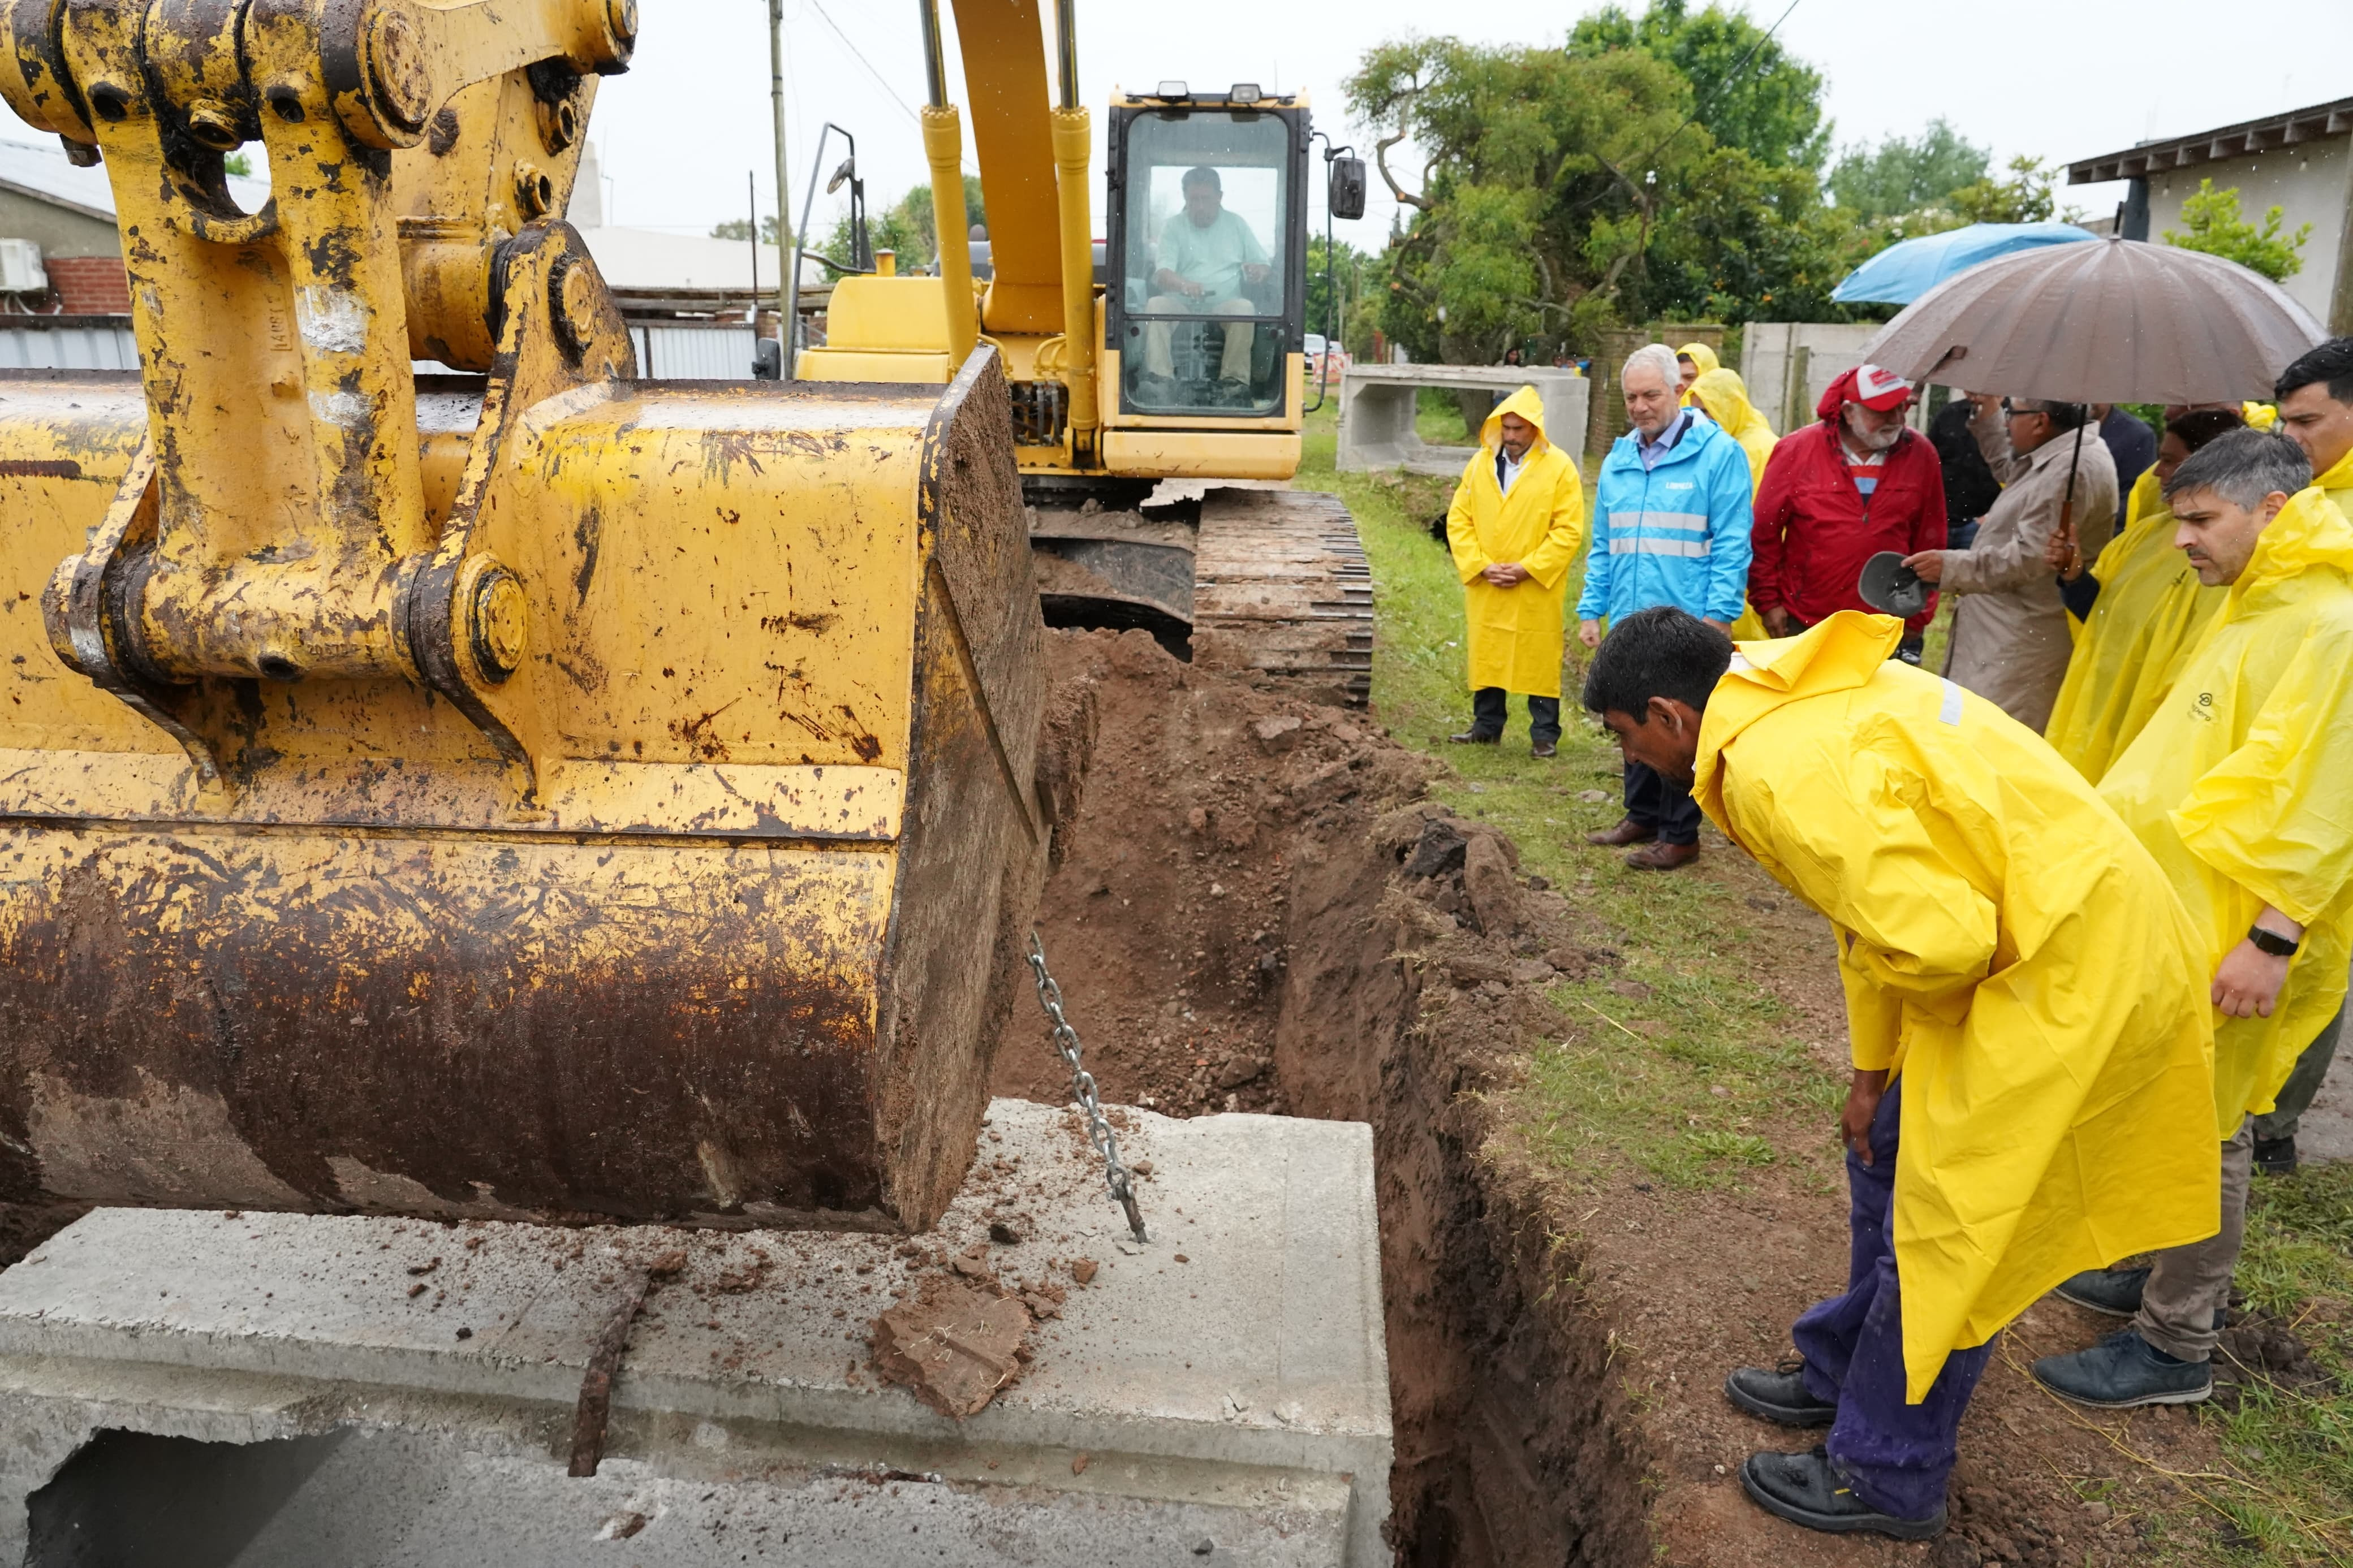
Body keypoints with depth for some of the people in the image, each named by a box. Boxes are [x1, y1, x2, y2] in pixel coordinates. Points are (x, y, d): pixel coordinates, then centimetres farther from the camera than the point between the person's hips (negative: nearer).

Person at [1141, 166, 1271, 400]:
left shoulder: (1236, 225, 17)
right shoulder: (1173, 226, 11)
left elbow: (1267, 268, 17)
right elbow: (1161, 275, -5)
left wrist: (1260, 271, -12)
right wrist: (1184, 285, -30)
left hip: (1224, 306, 0)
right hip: (1182, 305, 0)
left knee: (1245, 308, -33)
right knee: (1155, 305, -31)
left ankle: (1234, 380, -35)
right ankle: (1160, 378, -37)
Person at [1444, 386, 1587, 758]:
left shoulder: (1560, 468, -5)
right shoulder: (1479, 463, 6)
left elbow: (1569, 531, -8)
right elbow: (1458, 520, 6)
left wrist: (1526, 568, -14)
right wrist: (1481, 565, -6)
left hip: (1537, 591, -3)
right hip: (1484, 588, 4)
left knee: (1540, 661, 2)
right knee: (1486, 656, 11)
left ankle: (1545, 734, 12)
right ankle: (1486, 726, 23)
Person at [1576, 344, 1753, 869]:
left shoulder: (1717, 453, -7)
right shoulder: (1618, 460, 12)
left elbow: (1732, 544, -10)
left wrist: (1717, 614, -17)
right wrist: (1591, 610, 10)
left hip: (1687, 624, -6)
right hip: (1629, 622, 6)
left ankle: (1680, 834, 11)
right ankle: (1643, 815, 30)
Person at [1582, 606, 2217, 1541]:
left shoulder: (1782, 772, -26)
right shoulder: (1802, 703, 6)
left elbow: (1933, 941, -32)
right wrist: (1872, 1069, 16)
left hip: (2070, 974, -10)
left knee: (1946, 1235, 5)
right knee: (1891, 1155, 22)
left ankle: (1887, 1478, 25)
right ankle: (1843, 1373, 41)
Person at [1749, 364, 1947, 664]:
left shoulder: (1920, 455, 1)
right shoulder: (1799, 450, -4)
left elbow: (1929, 543, 4)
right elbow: (1765, 531, -1)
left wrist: (1918, 618, 5)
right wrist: (1768, 601, -2)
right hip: (1803, 624, -1)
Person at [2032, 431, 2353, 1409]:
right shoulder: (2253, 612, 15)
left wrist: (2273, 935, -23)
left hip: (2232, 939, -9)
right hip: (2174, 917, 9)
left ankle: (2176, 1348, 14)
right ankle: (2168, 1281, 33)